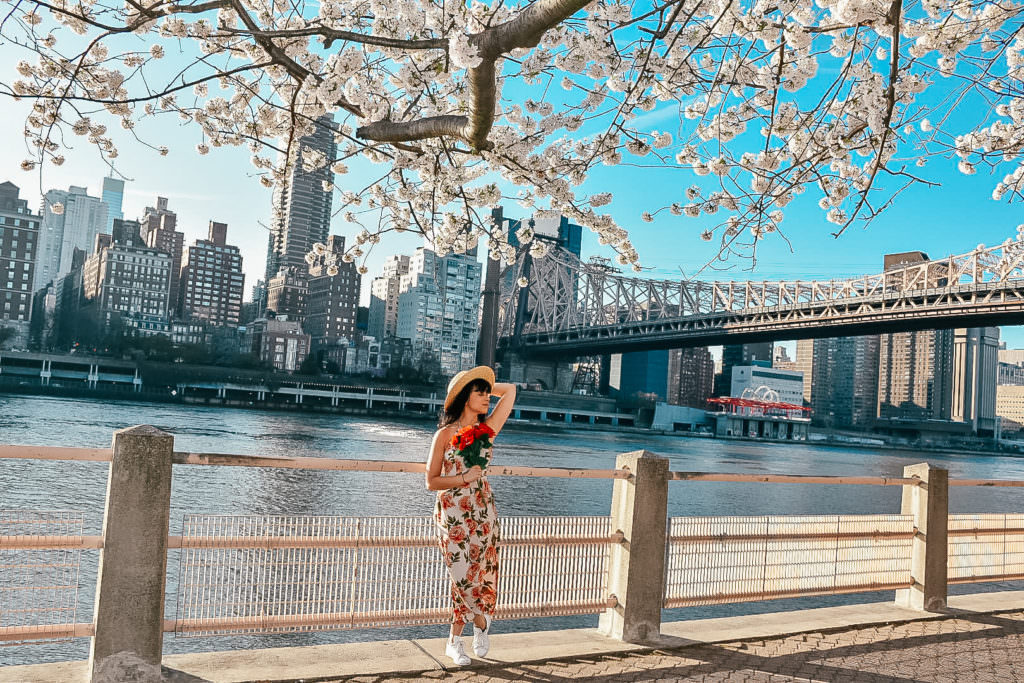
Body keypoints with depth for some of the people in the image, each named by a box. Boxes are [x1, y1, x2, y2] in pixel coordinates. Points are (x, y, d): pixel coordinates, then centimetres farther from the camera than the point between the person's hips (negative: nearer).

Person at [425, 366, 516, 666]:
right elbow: (431, 481, -5)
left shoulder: (487, 429, 4)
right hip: (452, 514, -3)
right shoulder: (445, 434, -4)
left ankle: (454, 640, 23)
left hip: (482, 513, 4)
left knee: (476, 575, 5)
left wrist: (486, 387, 11)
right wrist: (464, 477, -14)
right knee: (465, 576, -3)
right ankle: (481, 622, 24)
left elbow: (510, 390, 8)